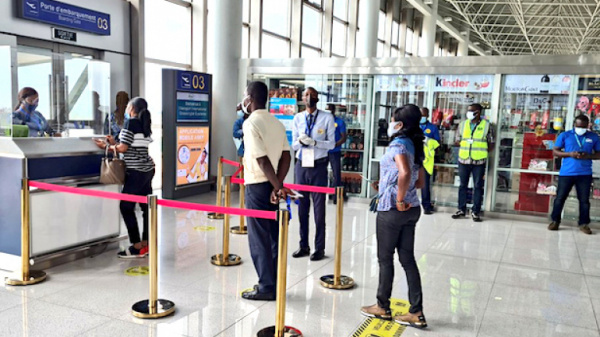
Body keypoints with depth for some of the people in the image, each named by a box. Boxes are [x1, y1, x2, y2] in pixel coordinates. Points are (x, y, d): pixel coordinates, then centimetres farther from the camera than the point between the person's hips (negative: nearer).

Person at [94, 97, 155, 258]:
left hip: (136, 172, -9)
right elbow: (135, 147, 14)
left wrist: (107, 146, 4)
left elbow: (123, 148, -11)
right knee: (146, 206, 8)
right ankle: (146, 244, 13)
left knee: (126, 207, -3)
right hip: (148, 169, 9)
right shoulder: (145, 124, 14)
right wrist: (114, 143, 17)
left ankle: (137, 247, -3)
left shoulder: (130, 122, -9)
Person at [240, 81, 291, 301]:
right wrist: (278, 185, -4)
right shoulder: (277, 123, 10)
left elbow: (263, 160, -20)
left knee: (259, 238, 2)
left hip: (258, 186, -7)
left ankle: (266, 288, 10)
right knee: (273, 236, 12)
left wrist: (277, 187, -17)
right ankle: (275, 284, 21)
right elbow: (286, 157, 2)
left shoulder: (251, 123, -13)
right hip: (273, 186, 7)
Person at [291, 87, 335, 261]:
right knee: (302, 207, 10)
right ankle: (304, 246, 21)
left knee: (319, 208, 2)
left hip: (319, 166, -3)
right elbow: (294, 145, 6)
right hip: (301, 165, 4)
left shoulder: (327, 118, -4)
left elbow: (331, 143, -5)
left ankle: (319, 248, 11)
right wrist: (300, 141, -16)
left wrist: (314, 142, -21)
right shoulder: (298, 118, 6)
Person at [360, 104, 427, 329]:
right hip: (412, 208, 8)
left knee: (385, 258, 7)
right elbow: (420, 181, 18)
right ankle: (416, 313, 15)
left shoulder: (398, 145, -15)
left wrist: (399, 200, -24)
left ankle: (383, 307, 22)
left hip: (392, 209, -8)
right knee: (407, 259, 11)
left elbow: (404, 173, -34)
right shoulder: (414, 146, 11)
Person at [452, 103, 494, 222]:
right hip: (463, 160, 3)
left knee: (478, 186, 3)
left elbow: (491, 144, 2)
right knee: (463, 185, 8)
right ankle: (461, 210, 17)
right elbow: (458, 140, 13)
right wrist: (466, 148, 1)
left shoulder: (486, 125, -3)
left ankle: (475, 211, 10)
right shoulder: (463, 124, 5)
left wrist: (482, 152, -4)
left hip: (479, 161, -3)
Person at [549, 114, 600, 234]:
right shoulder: (565, 135, 2)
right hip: (566, 173, -1)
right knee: (560, 198, 3)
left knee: (584, 200, 5)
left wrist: (588, 156, -11)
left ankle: (584, 224, 17)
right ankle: (555, 221, 16)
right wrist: (570, 154, -14)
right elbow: (555, 151, 3)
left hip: (585, 174, 1)